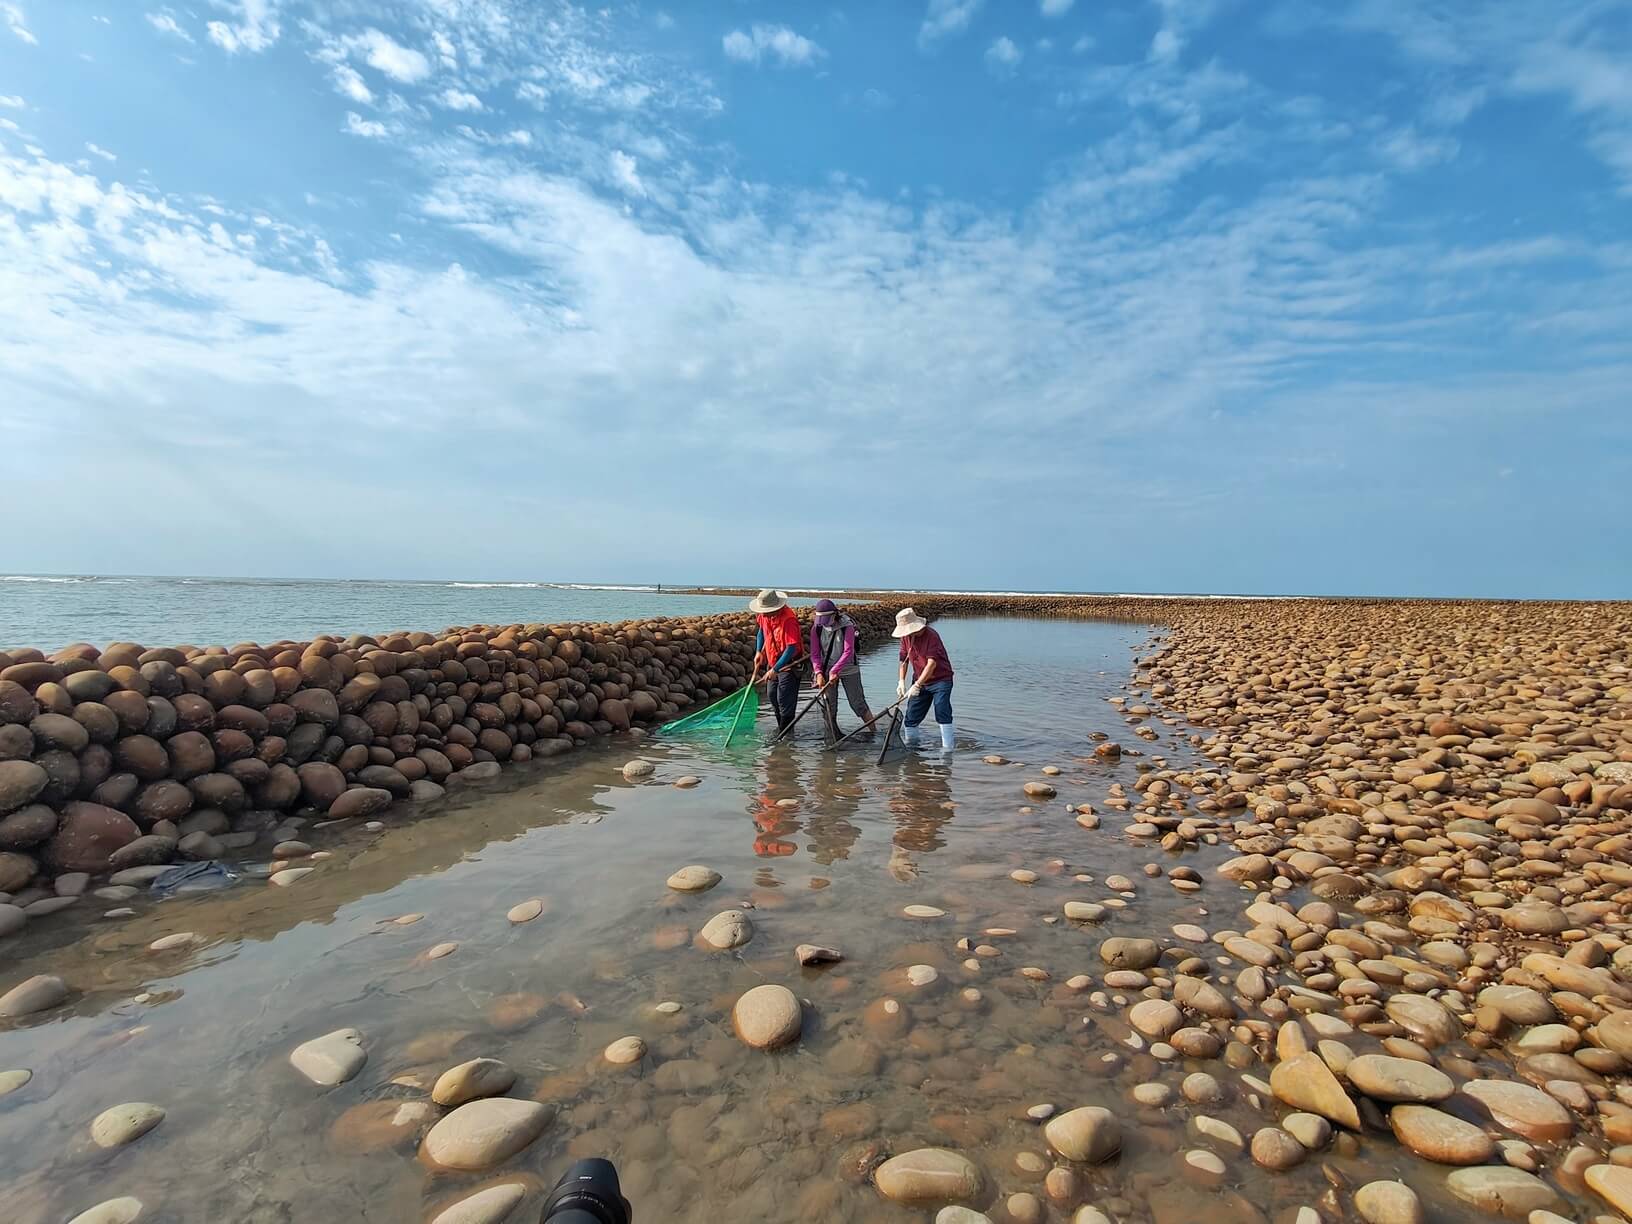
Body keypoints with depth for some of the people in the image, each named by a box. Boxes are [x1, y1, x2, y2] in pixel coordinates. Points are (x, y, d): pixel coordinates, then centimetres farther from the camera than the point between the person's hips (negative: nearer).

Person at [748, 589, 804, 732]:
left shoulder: (788, 619, -29)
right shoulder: (764, 615, -5)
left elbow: (791, 648, -30)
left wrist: (775, 669, -29)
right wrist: (759, 651, 9)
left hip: (789, 662, -8)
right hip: (772, 661, 8)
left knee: (784, 699, -8)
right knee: (772, 695, 16)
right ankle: (780, 726, 33)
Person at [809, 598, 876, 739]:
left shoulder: (847, 626, -17)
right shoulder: (817, 628, -7)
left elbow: (848, 652, -21)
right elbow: (815, 653, -5)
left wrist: (834, 671, -26)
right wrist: (819, 673, -18)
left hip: (848, 669, -3)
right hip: (827, 670, 3)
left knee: (857, 703, 2)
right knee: (828, 706, 4)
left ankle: (873, 731, 17)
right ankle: (834, 737, 17)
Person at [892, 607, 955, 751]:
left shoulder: (931, 635, -23)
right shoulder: (906, 637, 0)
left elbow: (932, 663, -28)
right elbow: (904, 660, 8)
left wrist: (916, 685, -31)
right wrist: (901, 681, -6)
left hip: (940, 680, -7)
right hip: (919, 682, 7)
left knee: (942, 714, -13)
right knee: (911, 716, 8)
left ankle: (947, 748, -8)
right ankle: (909, 745, 24)